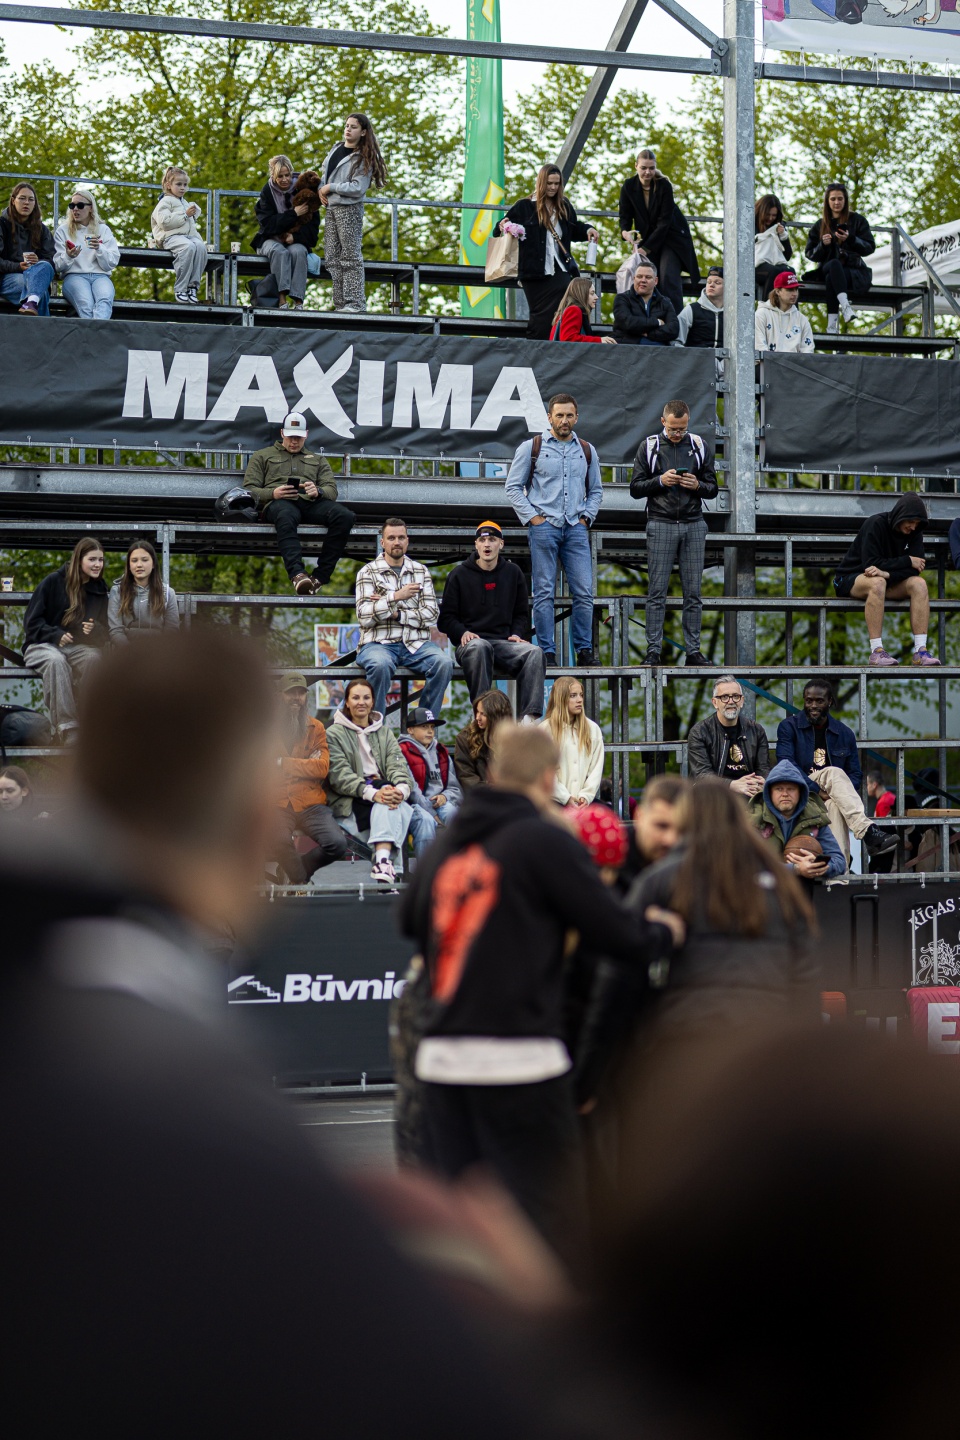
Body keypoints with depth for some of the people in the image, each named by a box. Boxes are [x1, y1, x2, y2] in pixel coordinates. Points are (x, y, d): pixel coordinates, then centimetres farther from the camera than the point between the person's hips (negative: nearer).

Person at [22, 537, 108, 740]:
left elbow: (104, 630, 10)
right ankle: (67, 727, -41)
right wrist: (56, 635, -21)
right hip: (43, 645, -3)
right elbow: (31, 622, -5)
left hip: (77, 647, 3)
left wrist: (94, 630, -14)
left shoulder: (99, 590, 6)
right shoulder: (52, 582, -6)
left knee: (94, 657, -33)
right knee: (56, 660, -40)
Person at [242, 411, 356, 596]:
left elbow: (332, 490, 19)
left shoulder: (318, 460, 34)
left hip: (311, 503, 3)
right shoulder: (262, 456, 28)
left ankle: (320, 576, -36)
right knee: (286, 517, -44)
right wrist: (272, 493, -7)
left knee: (345, 516, -32)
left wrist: (318, 491, -8)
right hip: (279, 502, -3)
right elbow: (249, 489, 15)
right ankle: (297, 574, -60)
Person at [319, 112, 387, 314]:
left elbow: (358, 188, -16)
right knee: (331, 259, 6)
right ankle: (340, 303, 9)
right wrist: (321, 188, 6)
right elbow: (325, 170, 26)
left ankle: (356, 303, -6)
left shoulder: (364, 159, -9)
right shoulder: (336, 149, 12)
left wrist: (331, 187, -12)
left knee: (350, 257, -7)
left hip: (349, 210, -8)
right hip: (331, 208, 8)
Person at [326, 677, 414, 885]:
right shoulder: (335, 734, 8)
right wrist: (373, 793, -26)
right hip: (348, 804, -4)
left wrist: (401, 788, -22)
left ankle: (383, 862, -51)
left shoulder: (384, 732, 22)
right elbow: (340, 775, -8)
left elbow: (397, 764, 4)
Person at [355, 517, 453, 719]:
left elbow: (432, 615, 5)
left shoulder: (421, 572, 16)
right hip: (379, 642, -3)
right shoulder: (368, 572, 8)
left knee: (444, 663, -28)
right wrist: (395, 597, -11)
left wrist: (396, 613, -6)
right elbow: (364, 617, -5)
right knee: (380, 665, -37)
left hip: (416, 643, 3)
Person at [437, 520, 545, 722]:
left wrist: (517, 634, 2)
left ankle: (528, 717, -40)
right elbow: (446, 617, 9)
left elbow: (522, 613, 23)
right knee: (479, 647, -40)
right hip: (470, 643, -3)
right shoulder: (459, 575, 9)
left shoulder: (513, 573, 17)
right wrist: (463, 632, -11)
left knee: (535, 652, -28)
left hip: (505, 643, 3)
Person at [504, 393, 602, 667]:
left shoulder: (587, 451, 13)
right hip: (544, 526, -3)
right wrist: (531, 517, -5)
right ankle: (547, 652, 0)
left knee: (584, 592, -2)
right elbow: (513, 487, 4)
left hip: (576, 529, 3)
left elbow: (596, 490, 22)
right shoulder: (531, 448, 3)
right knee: (544, 593, -3)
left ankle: (584, 650, 6)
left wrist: (586, 518, 8)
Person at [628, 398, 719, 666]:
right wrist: (660, 481, -13)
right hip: (661, 525, -2)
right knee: (657, 591, -3)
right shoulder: (649, 447, 3)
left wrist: (697, 485, -10)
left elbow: (712, 490, 11)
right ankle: (653, 650, 0)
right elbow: (635, 488, 3)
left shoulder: (700, 447, 8)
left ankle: (693, 650, 7)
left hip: (693, 525, 2)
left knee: (693, 591, 2)